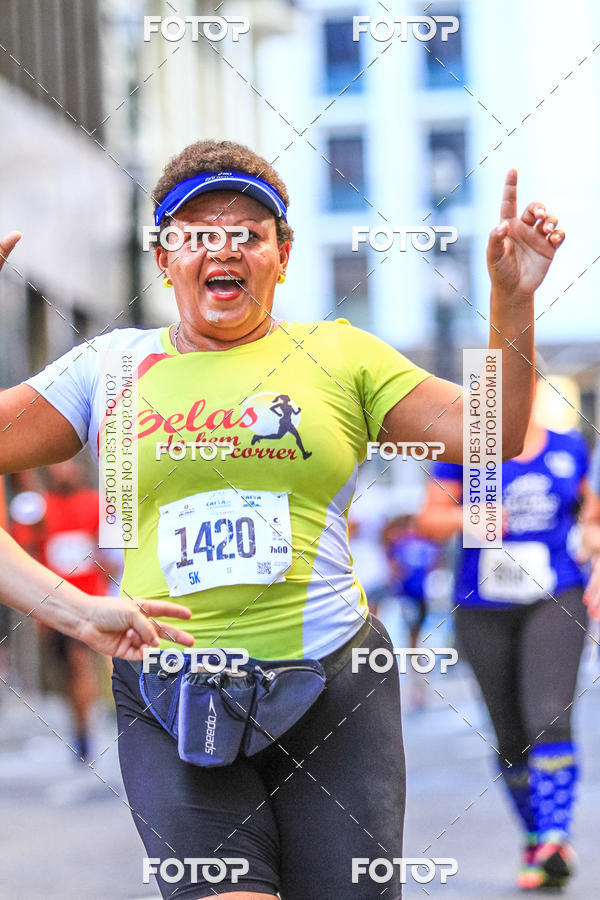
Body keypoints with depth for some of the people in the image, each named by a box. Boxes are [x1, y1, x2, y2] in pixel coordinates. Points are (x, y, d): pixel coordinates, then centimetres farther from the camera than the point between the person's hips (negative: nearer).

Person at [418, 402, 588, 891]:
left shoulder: (569, 448, 7)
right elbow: (428, 520, 2)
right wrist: (468, 517, -18)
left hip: (555, 600, -1)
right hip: (483, 608, 1)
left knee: (549, 718, -21)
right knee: (509, 736, 6)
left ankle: (555, 842, -26)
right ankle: (533, 837, 24)